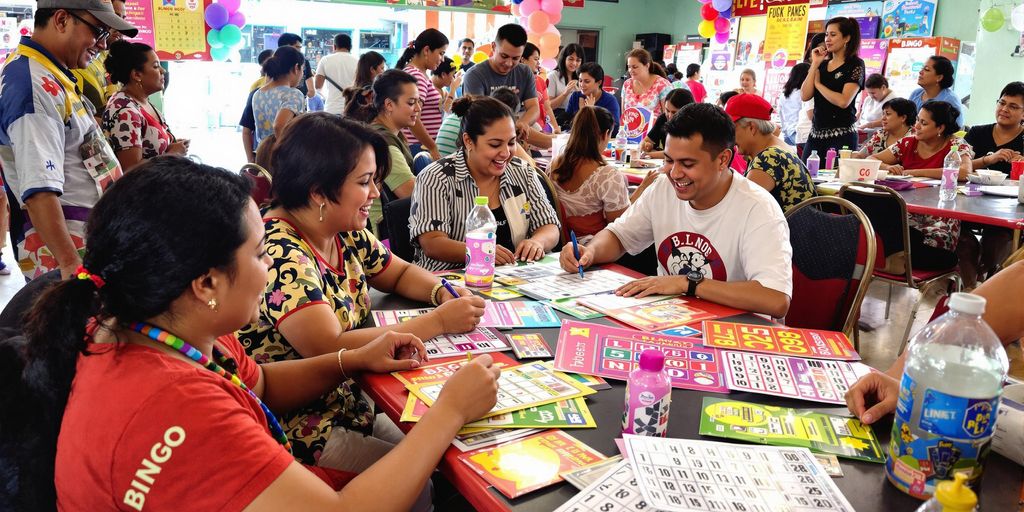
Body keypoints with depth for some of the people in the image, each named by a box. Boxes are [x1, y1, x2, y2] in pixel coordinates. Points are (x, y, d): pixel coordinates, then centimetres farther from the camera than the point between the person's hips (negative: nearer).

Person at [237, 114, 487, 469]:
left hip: (347, 399, 8)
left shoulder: (348, 235, 1)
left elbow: (401, 274, 17)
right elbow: (331, 349, -31)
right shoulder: (279, 253, -23)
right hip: (298, 426, -7)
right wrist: (439, 321, -24)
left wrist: (441, 292, -6)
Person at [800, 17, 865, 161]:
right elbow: (805, 96, 0)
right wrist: (815, 64, -1)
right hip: (815, 135, 6)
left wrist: (817, 84, -4)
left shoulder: (855, 65, -3)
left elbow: (843, 101, -16)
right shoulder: (823, 64, 13)